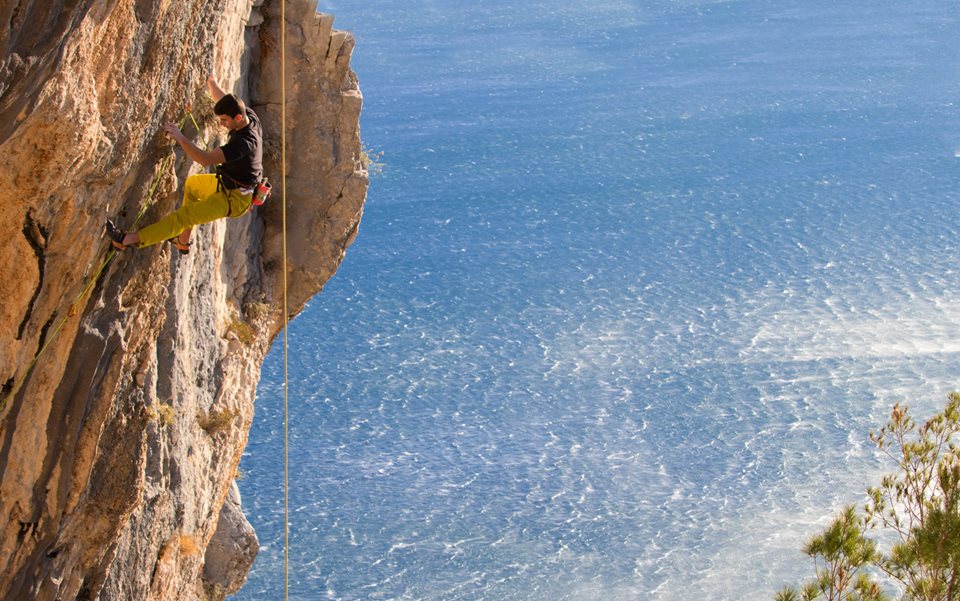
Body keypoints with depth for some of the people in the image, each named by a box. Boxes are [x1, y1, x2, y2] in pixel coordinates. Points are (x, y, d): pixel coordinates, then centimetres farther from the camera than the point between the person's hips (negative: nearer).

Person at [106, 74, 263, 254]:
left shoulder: (243, 143, -35)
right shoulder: (250, 115, -8)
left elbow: (206, 159, -40)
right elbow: (222, 98, 13)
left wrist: (181, 138, -37)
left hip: (233, 199, -11)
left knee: (184, 216, -15)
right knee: (191, 184, 31)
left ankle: (127, 239, -20)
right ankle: (183, 241, 34)